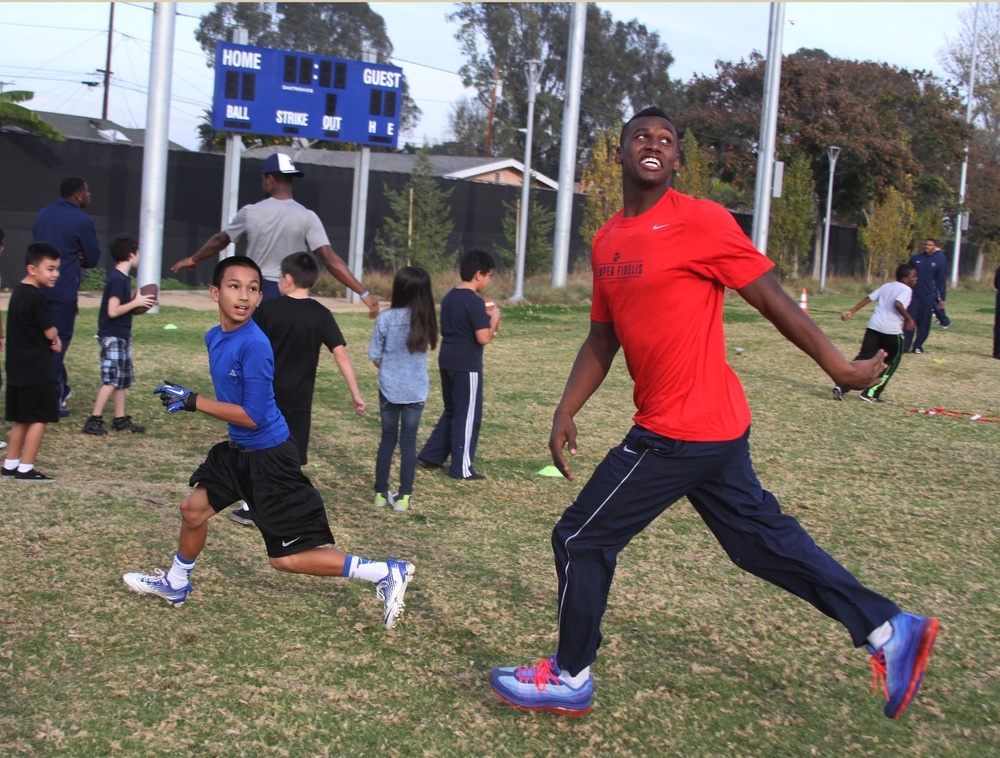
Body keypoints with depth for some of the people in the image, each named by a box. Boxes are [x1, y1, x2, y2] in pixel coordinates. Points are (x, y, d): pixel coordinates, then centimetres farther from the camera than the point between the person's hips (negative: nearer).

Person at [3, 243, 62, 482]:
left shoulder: (18, 292, 12)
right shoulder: (35, 297, -18)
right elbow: (50, 332, -14)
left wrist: (51, 339, -1)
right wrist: (55, 337, 8)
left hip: (19, 368, 9)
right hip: (37, 369, -9)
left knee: (22, 420, 16)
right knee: (39, 419, -2)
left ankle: (10, 465, 22)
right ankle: (25, 469, 0)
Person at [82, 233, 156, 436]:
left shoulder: (122, 278, 13)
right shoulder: (118, 279, -16)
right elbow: (113, 311, -22)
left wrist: (139, 304, 4)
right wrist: (136, 302, -14)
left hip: (121, 336, 10)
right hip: (112, 337, -10)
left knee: (122, 379, 12)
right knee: (111, 380, -9)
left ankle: (120, 419, 17)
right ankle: (94, 420, -6)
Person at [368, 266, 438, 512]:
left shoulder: (386, 318, -12)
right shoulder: (426, 320, -4)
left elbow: (374, 356, -6)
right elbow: (424, 349, 6)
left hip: (390, 388, -1)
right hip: (416, 390, 1)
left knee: (388, 439, 12)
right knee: (409, 441, 7)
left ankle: (381, 492, 18)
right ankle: (404, 496, 7)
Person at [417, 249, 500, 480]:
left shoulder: (449, 297, 10)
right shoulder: (475, 302, -18)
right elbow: (483, 338, -22)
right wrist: (493, 319, -4)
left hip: (447, 361, 9)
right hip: (467, 365, -9)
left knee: (452, 411, 21)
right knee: (468, 416, 1)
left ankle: (430, 455, 22)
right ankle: (461, 468, 7)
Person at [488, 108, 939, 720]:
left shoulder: (701, 222, -13)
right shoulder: (607, 242, 11)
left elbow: (774, 300, -11)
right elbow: (603, 338, 18)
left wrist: (841, 369, -8)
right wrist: (566, 412, 11)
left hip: (677, 434, -8)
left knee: (581, 541, 2)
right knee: (759, 535, 17)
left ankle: (569, 679, 20)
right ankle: (888, 628, 24)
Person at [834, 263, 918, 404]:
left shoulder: (887, 286, 20)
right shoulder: (906, 289, -2)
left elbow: (868, 298, 14)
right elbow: (898, 304, -21)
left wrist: (851, 312, 13)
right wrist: (909, 319, -11)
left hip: (874, 326, 6)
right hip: (892, 330, -6)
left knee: (863, 358, 4)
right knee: (890, 363, 11)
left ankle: (841, 386, -11)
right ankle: (871, 394, 7)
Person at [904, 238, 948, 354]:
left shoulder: (940, 260, 1)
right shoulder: (916, 258, 6)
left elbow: (941, 281, 3)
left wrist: (941, 298, 1)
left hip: (929, 296, -1)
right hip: (913, 295, 1)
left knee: (924, 323, 3)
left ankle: (918, 346, 11)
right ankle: (905, 345, -1)